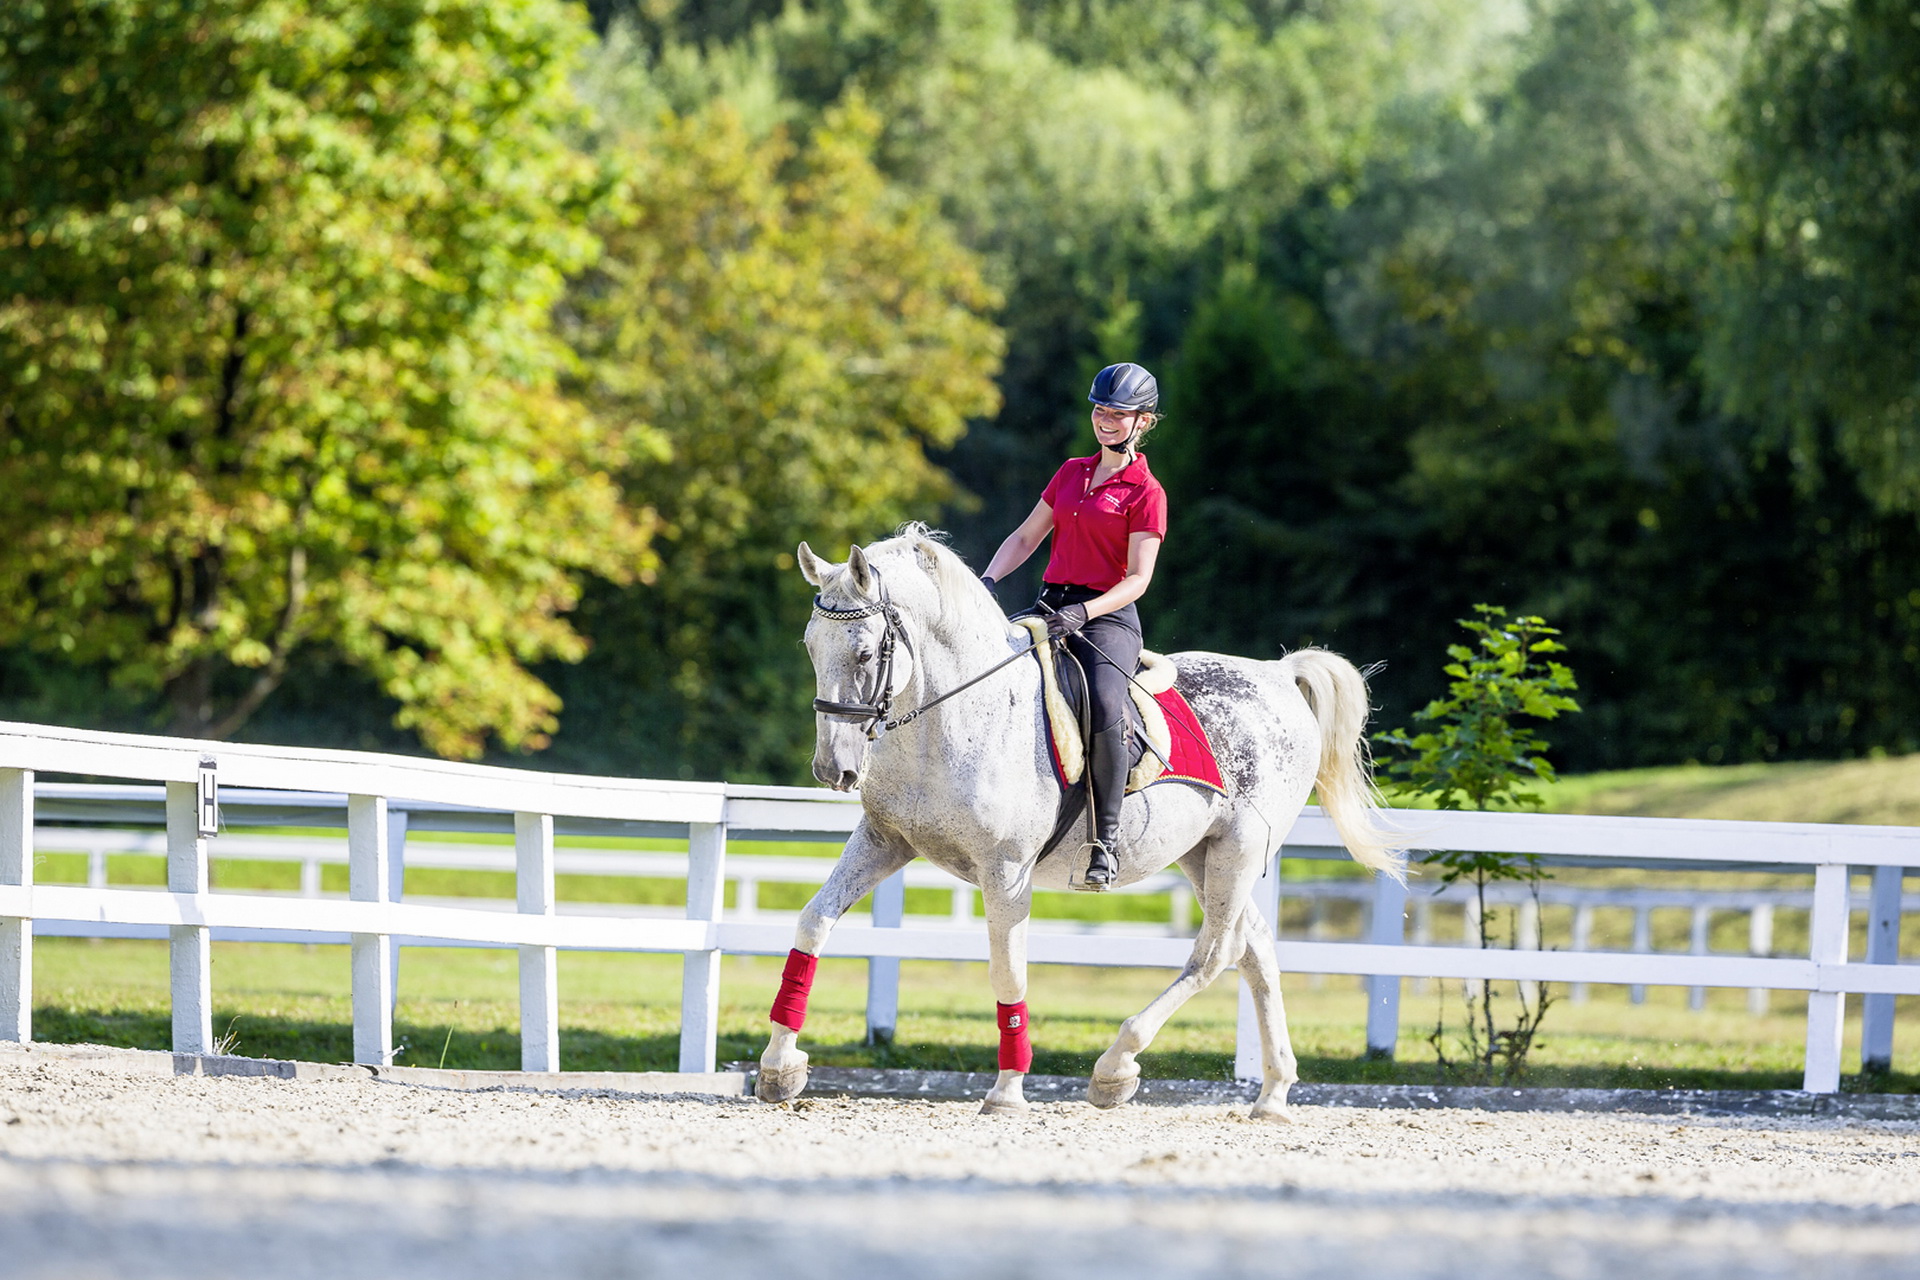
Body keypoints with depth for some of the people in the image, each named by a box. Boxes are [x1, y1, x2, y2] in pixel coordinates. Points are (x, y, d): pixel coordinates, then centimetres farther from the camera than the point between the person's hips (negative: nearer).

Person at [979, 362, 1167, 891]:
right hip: (1052, 606, 7)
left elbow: (1137, 579, -9)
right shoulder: (1071, 473, 17)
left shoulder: (1145, 492, -3)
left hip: (1107, 616, -7)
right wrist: (988, 581, 1)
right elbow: (1026, 537, 20)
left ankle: (1107, 836, -23)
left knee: (1104, 709, -33)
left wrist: (1081, 614, -23)